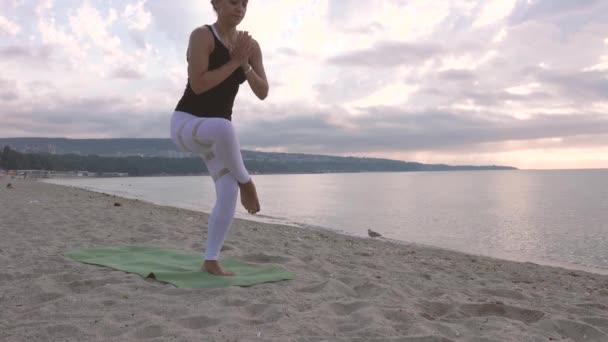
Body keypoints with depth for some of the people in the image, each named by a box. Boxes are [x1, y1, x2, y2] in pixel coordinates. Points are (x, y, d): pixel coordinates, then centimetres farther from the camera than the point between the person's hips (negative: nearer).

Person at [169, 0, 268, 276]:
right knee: (223, 128, -42)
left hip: (216, 132, 6)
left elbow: (263, 93, 0)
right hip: (186, 123, -6)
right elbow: (198, 84, -24)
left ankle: (210, 261, 3)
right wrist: (233, 62, -20)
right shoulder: (202, 35, -14)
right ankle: (246, 183, -17)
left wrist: (245, 65, -15)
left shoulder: (251, 45, 5)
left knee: (229, 193, -8)